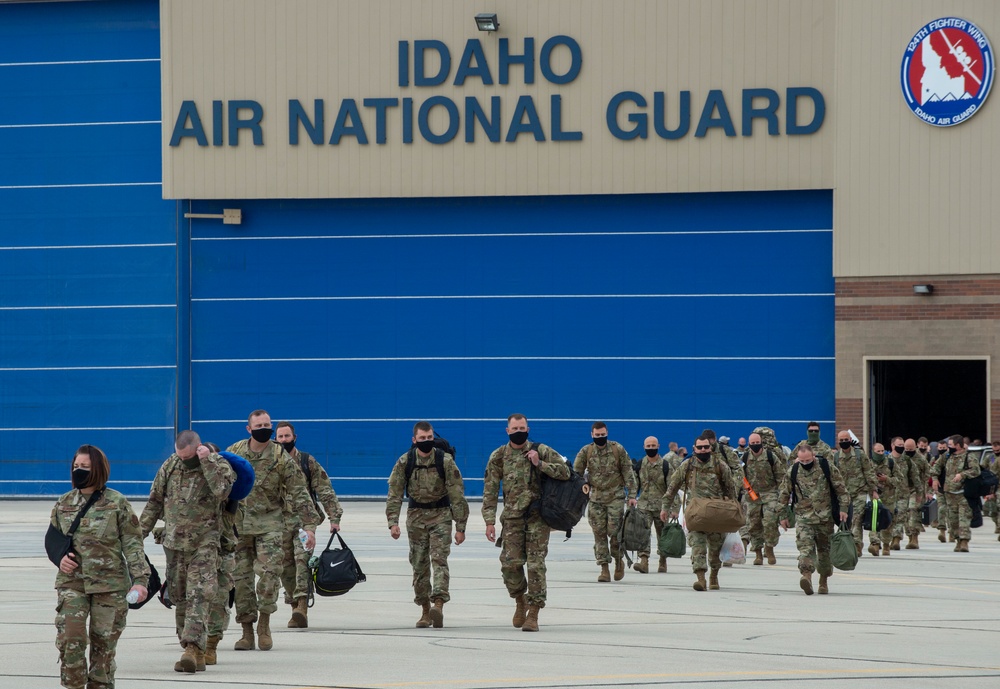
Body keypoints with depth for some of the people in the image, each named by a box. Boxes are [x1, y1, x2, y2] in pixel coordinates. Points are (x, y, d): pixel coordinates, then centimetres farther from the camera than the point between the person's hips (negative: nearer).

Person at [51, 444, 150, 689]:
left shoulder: (117, 503, -2)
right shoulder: (63, 503, 8)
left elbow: (133, 544, -2)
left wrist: (140, 579, -12)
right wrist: (59, 558, -3)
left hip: (109, 584, -2)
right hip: (72, 581, 2)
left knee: (104, 643, 4)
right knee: (70, 638, -12)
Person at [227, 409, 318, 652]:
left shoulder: (280, 457, -3)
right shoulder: (233, 453, 3)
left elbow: (299, 493, -3)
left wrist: (310, 525, -8)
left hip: (269, 523, -2)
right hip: (237, 524, 2)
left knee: (269, 570, -15)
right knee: (240, 576, 0)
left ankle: (264, 624, -1)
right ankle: (247, 630, 9)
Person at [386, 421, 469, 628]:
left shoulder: (445, 461, -10)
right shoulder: (404, 462, -4)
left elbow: (457, 495, -7)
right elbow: (395, 494, -1)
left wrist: (460, 527, -8)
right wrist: (393, 522, -12)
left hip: (441, 515, -2)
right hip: (416, 516, 3)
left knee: (439, 560, -17)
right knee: (419, 564, 4)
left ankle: (439, 605, -28)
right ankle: (425, 611, 14)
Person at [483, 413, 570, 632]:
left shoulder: (541, 451, 1)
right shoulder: (498, 457, 5)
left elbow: (565, 472, -3)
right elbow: (490, 491, 5)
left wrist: (540, 464, -14)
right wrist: (490, 521, -2)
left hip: (538, 516, -2)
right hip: (512, 518, 2)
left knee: (535, 564, -7)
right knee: (510, 563, -3)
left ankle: (533, 614, -4)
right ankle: (520, 602, 24)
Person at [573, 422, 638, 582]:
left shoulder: (618, 449, 0)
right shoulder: (586, 451, 2)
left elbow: (628, 472, 3)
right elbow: (576, 473, 5)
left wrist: (632, 495, -2)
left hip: (615, 496, -2)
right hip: (595, 497, 2)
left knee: (614, 531, -8)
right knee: (599, 533, -1)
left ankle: (619, 561, 15)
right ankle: (604, 568, 2)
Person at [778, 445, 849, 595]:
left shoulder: (828, 468, -2)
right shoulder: (792, 473, 2)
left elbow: (841, 490, 3)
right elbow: (784, 495, 11)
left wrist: (843, 509, -3)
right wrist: (783, 516, 12)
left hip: (825, 517, 0)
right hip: (803, 517, 0)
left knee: (825, 549, 9)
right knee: (805, 546, -19)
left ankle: (824, 581, 22)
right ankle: (806, 576, -34)